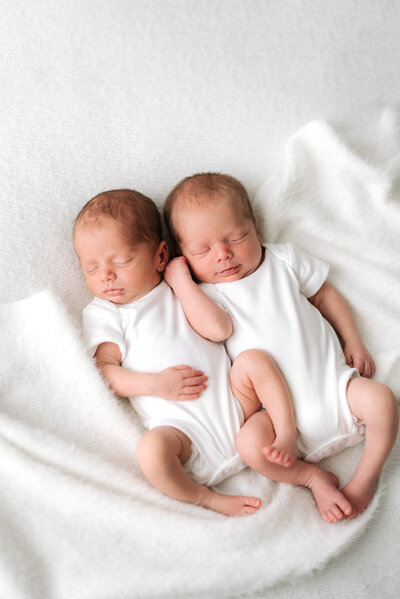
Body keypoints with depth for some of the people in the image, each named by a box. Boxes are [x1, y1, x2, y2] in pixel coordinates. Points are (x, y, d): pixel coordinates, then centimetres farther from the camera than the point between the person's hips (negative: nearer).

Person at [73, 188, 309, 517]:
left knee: (255, 359, -17)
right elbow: (105, 370, -4)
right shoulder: (101, 313, 8)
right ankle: (207, 498, -9)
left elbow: (217, 328, -3)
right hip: (182, 428, -3)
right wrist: (155, 384, -19)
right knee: (151, 450, -32)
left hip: (233, 405, 3)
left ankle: (288, 436, -10)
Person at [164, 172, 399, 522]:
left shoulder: (283, 259, 9)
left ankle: (367, 475, 1)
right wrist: (180, 281, -14)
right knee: (250, 444, -30)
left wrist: (354, 341, 9)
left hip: (331, 379, 3)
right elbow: (215, 327, -19)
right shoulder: (205, 292, 2)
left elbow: (325, 295, 18)